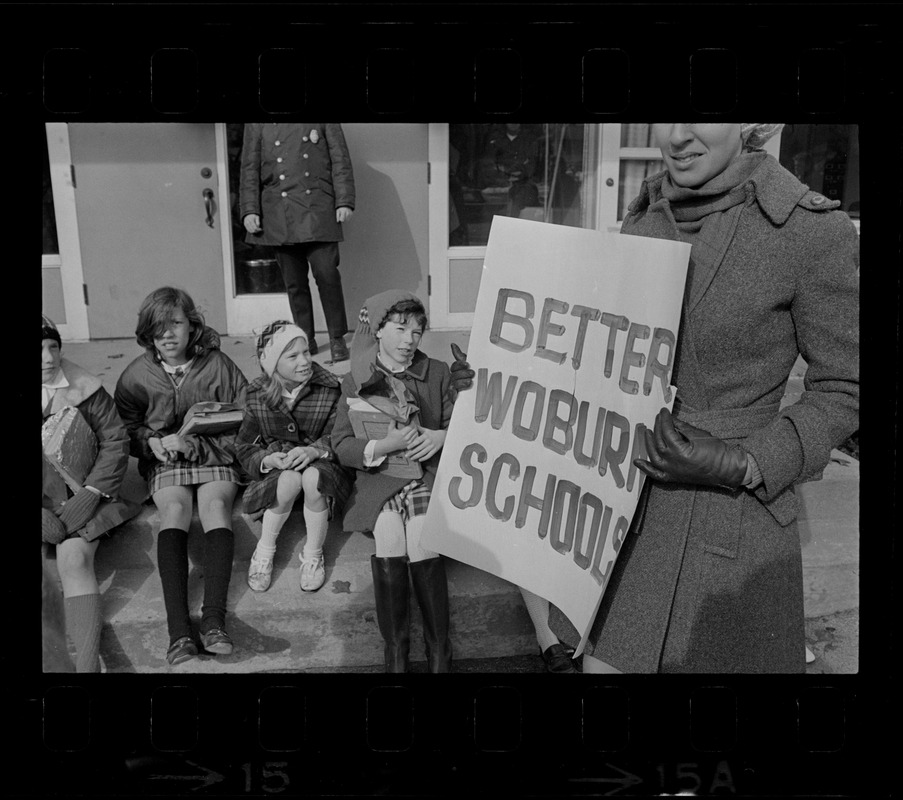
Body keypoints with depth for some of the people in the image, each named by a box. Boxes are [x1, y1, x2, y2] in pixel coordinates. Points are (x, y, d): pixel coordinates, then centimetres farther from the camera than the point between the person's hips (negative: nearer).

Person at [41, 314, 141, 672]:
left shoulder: (85, 390, -1)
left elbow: (116, 442, 0)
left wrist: (90, 494, -11)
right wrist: (42, 513, -12)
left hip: (81, 499, -1)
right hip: (45, 508, 2)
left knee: (75, 560, -26)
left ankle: (87, 664, -30)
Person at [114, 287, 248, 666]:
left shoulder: (217, 364, -1)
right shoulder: (136, 375, 4)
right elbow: (125, 430, 12)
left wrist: (196, 444, -13)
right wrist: (153, 442, -10)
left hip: (214, 456, -1)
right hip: (163, 462, 1)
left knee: (215, 506, -29)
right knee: (174, 510, -27)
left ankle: (214, 619, -39)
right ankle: (178, 628, -39)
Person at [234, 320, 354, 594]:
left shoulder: (329, 389, -9)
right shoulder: (257, 395, -3)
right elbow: (244, 446, 1)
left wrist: (314, 450, -30)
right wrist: (267, 460, -21)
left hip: (321, 463, -1)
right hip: (275, 468, 1)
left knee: (312, 478, -36)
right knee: (290, 480, -35)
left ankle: (313, 555, -13)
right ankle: (264, 552, -10)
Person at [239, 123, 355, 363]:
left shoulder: (325, 123, 7)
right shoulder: (257, 125, 11)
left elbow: (340, 161, 4)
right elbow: (250, 170, 9)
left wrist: (344, 202, -5)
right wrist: (249, 210, 0)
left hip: (318, 210, -2)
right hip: (278, 216, 2)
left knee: (327, 274, -10)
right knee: (294, 282, 6)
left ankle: (337, 339, 5)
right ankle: (305, 339, 18)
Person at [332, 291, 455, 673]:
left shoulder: (437, 373, 12)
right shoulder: (355, 381, 9)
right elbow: (342, 446, 3)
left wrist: (442, 436, -8)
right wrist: (384, 446, -14)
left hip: (429, 473, 0)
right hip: (380, 480, 0)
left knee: (423, 545, -24)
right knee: (389, 543, -25)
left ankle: (439, 652, -11)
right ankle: (395, 650, -9)